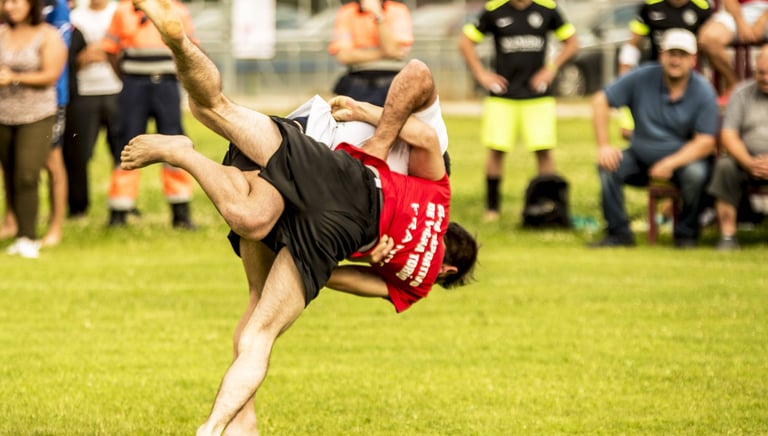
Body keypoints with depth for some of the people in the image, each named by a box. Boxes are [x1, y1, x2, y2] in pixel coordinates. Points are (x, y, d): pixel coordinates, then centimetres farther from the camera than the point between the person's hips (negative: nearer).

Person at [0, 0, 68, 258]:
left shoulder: (48, 36, -2)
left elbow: (50, 75, -9)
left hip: (37, 115, -4)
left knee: (26, 176, -14)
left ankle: (27, 239, -12)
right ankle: (23, 233, 12)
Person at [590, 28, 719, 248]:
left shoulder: (703, 92, -10)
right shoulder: (642, 78, -6)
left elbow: (705, 142, -14)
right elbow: (601, 100, -2)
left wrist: (670, 164, -27)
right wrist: (603, 146, -13)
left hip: (684, 158, -2)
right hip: (640, 158, 2)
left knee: (695, 173, -34)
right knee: (607, 165, -24)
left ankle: (686, 235, -10)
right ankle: (619, 233, -14)